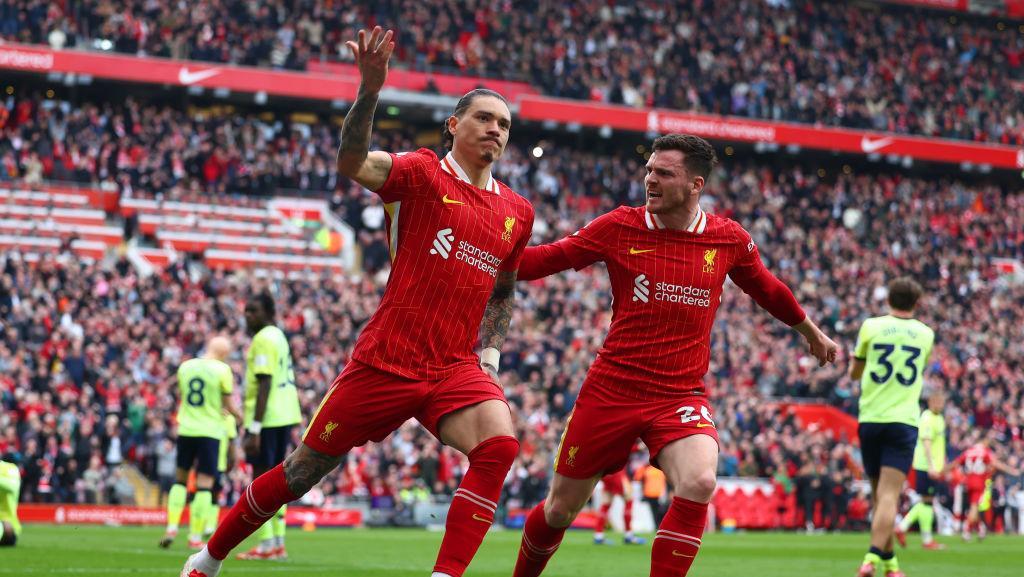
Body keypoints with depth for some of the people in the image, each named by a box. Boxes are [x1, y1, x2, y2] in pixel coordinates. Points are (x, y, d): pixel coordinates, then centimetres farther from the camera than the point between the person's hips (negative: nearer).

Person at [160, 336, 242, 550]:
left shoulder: (185, 367, 5)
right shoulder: (222, 370, -7)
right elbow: (228, 405, -1)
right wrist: (241, 417, 18)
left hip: (186, 430, 4)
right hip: (209, 432, -4)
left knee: (180, 478, 17)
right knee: (205, 484, 0)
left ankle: (172, 528, 6)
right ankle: (195, 537, -2)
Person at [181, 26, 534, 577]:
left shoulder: (517, 212, 12)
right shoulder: (422, 172, -4)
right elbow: (352, 164, -24)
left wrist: (490, 352, 12)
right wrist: (370, 88, -39)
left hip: (455, 367, 4)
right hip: (385, 360, -4)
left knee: (499, 445, -27)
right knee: (305, 469, 5)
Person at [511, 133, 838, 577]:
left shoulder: (729, 239, -1)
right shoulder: (621, 227, -4)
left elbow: (768, 290, 18)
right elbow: (547, 258, 3)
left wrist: (813, 333, 33)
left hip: (681, 396, 0)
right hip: (610, 390, 0)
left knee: (699, 484, -29)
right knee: (560, 508, 8)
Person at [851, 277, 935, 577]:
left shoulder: (871, 326, 3)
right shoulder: (926, 334, 7)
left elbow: (854, 373, 12)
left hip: (870, 420, 1)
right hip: (903, 422, -1)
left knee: (879, 494, 14)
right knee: (889, 496, -9)